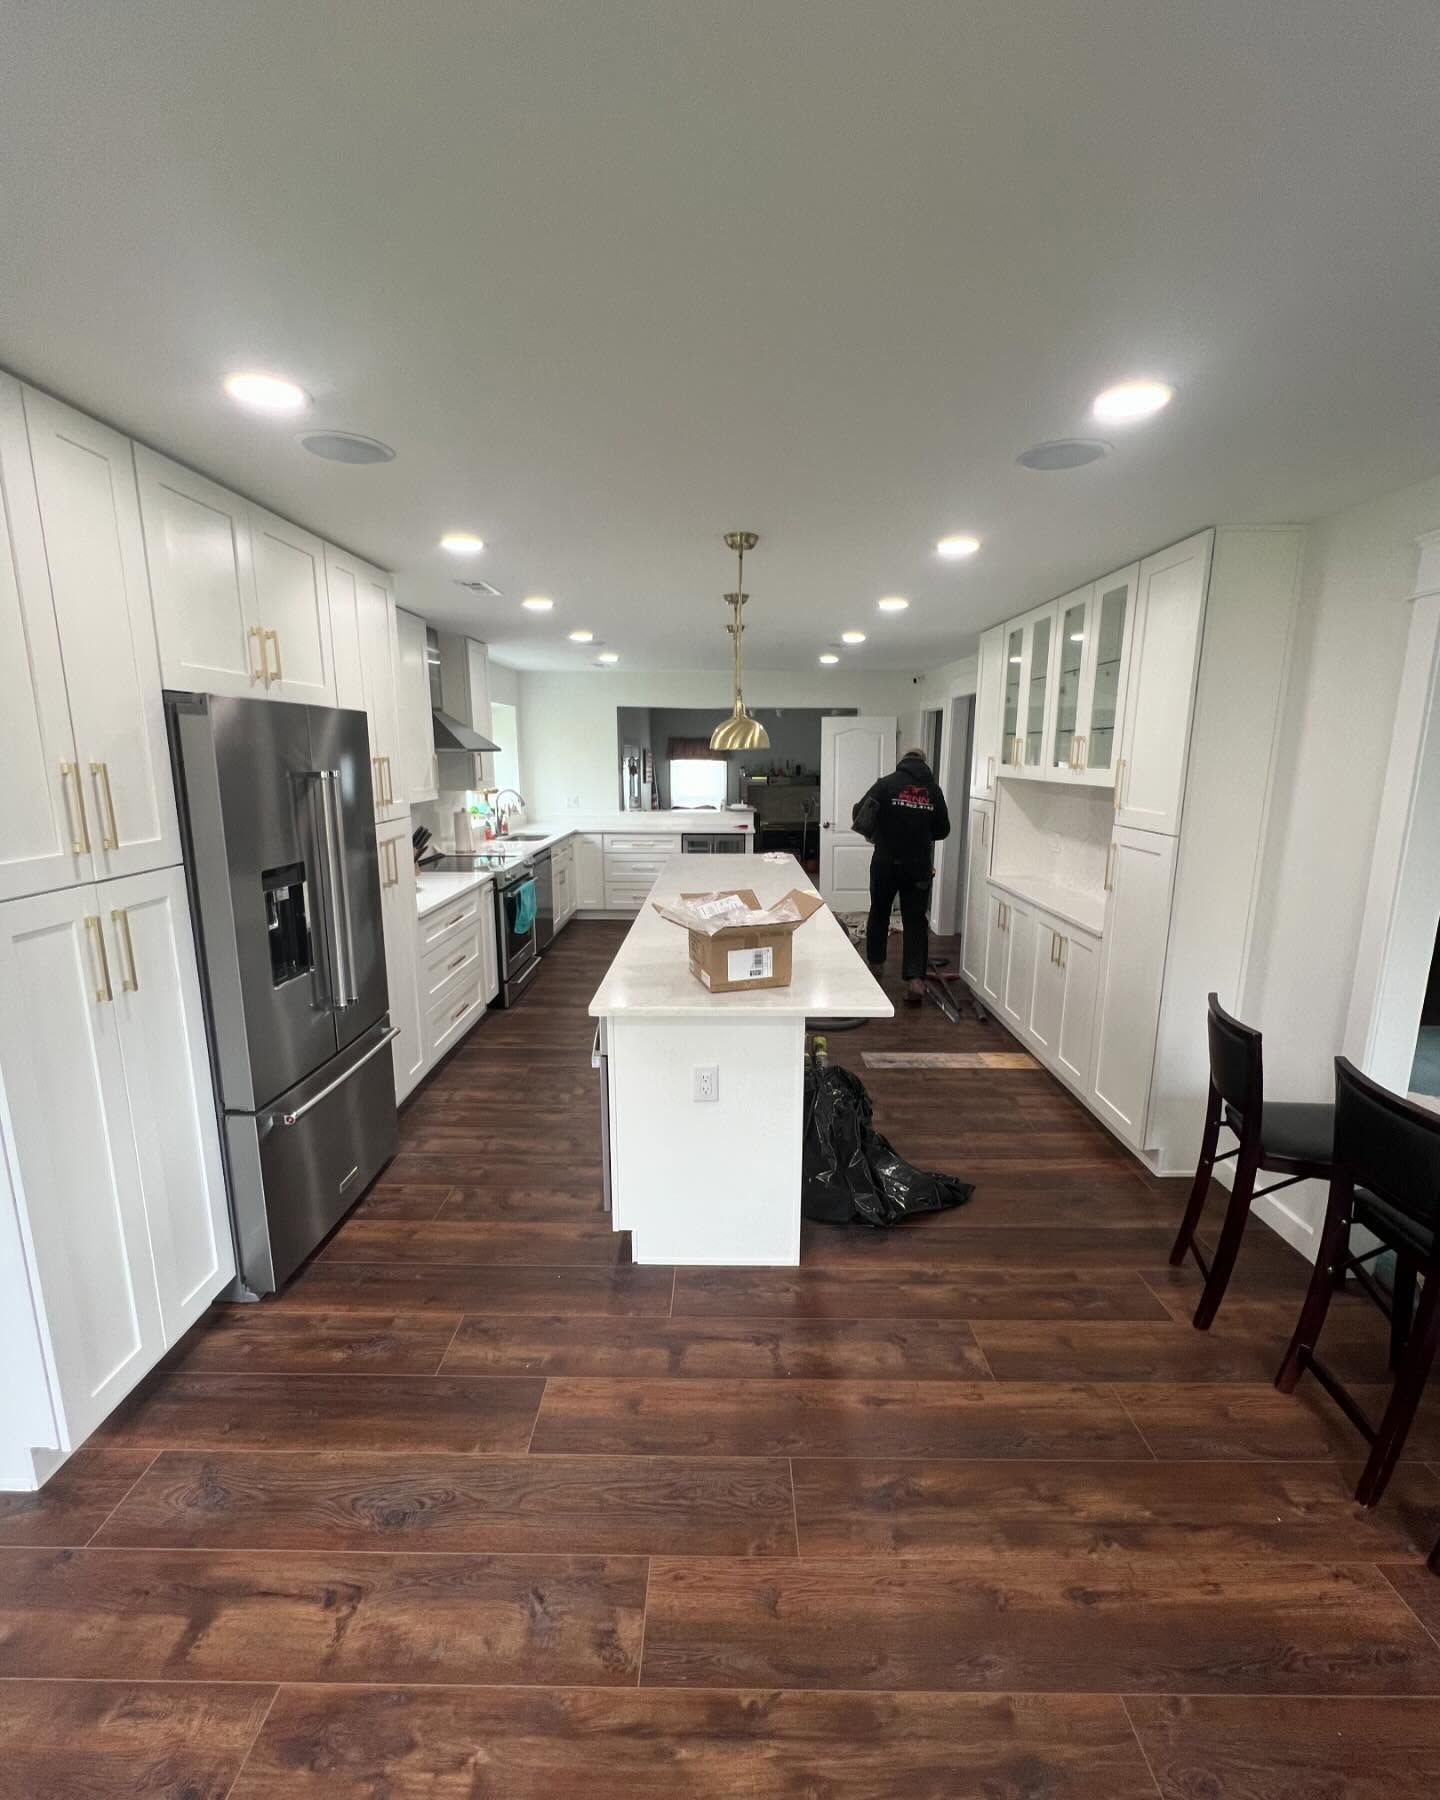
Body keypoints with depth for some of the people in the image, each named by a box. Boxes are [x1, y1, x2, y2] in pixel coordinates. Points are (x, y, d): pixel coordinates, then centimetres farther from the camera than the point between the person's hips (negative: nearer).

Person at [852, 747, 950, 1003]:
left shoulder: (887, 783, -4)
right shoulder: (933, 789, 5)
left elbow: (859, 815, -7)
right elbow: (943, 830, 10)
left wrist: (874, 833, 13)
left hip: (886, 862, -1)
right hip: (920, 866, 1)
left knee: (879, 914, 18)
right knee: (916, 921, 4)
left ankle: (876, 963, 33)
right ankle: (916, 979, -8)